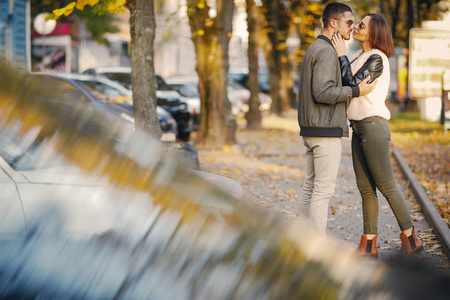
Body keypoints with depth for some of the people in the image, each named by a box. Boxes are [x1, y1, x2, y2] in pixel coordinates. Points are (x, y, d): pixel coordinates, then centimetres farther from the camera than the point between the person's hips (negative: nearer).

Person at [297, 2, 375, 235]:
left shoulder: (313, 49, 18)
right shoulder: (326, 51, -14)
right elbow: (323, 92, -23)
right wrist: (356, 91, -17)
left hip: (310, 129, 10)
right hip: (326, 131, -10)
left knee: (311, 188, 11)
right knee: (323, 190, -7)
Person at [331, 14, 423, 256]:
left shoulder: (376, 59, -13)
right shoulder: (359, 56, 14)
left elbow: (352, 84, -18)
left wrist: (341, 54, -11)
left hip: (373, 126, -9)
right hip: (358, 129, 9)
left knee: (386, 186, -5)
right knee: (365, 188, 7)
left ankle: (410, 239, 4)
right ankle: (368, 245, 10)